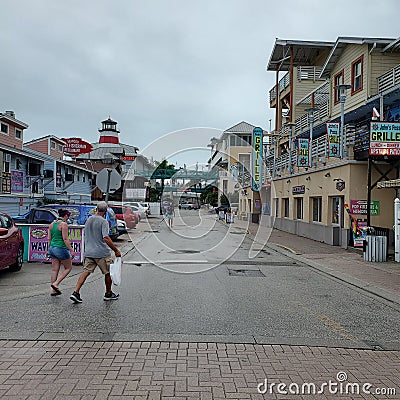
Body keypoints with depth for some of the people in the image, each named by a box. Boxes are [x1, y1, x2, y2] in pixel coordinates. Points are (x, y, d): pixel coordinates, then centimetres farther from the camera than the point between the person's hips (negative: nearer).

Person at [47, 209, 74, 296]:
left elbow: (49, 239, 14)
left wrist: (49, 250, 22)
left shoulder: (52, 224, 10)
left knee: (54, 269, 11)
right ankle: (55, 284, -3)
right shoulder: (64, 224, -13)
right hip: (61, 248, -8)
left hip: (52, 248, 8)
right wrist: (71, 250, -15)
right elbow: (65, 239, -18)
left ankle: (53, 290, 14)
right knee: (68, 268, 8)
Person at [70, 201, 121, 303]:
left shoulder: (88, 220, 10)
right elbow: (106, 238, -21)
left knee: (86, 271, 4)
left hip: (88, 252, 6)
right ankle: (108, 294, 23)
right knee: (108, 273, 10)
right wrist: (116, 250, -17)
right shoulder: (103, 221, -13)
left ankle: (76, 292, -9)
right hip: (102, 253, -6)